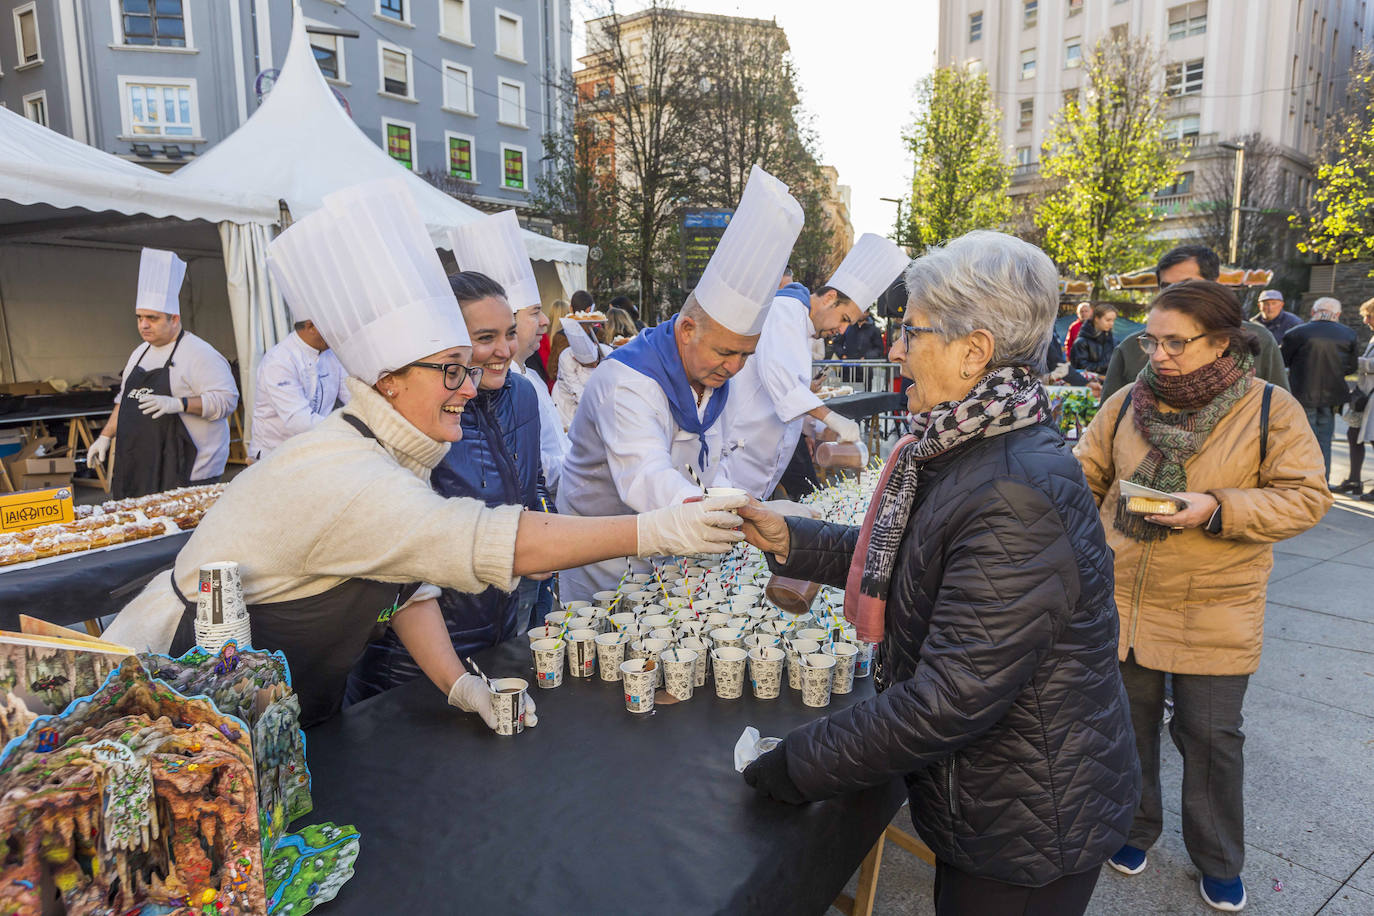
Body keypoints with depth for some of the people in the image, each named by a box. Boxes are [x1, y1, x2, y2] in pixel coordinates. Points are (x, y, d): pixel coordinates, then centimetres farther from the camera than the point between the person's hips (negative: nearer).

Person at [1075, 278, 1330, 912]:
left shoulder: (1272, 409, -8)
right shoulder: (1127, 403, 0)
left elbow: (1306, 497, -9)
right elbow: (1086, 477, 8)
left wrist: (1216, 508, -22)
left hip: (1213, 614, -2)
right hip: (1120, 600, 2)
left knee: (1211, 738, 11)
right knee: (1128, 722, 16)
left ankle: (1218, 860, 36)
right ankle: (1134, 829, 39)